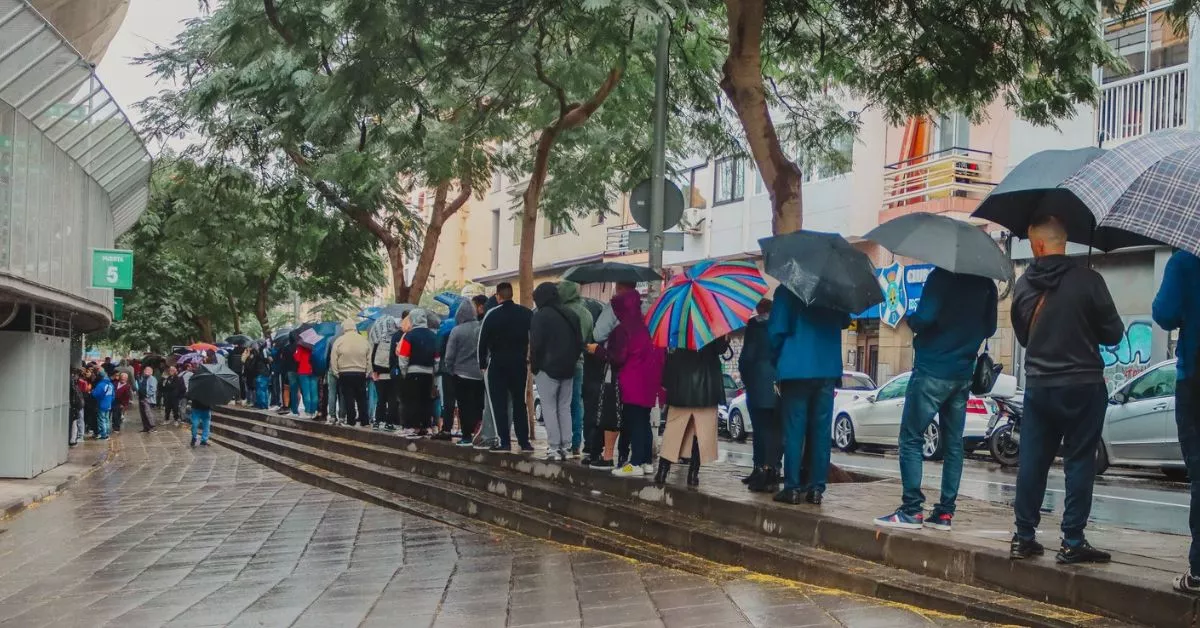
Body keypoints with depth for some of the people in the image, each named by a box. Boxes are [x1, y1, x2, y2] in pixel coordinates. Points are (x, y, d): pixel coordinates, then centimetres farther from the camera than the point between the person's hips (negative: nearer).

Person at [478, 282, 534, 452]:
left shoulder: (492, 315, -5)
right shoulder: (526, 313, 3)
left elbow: (482, 341, -4)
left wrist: (482, 364, 3)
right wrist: (531, 360, 7)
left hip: (497, 364, -3)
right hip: (520, 363, 3)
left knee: (499, 403, 2)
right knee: (519, 403, 11)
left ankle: (504, 441, -3)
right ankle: (524, 441, 9)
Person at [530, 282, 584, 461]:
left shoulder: (541, 316, -10)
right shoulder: (571, 315, 12)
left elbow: (536, 345, -13)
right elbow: (579, 343, 12)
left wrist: (534, 367, -2)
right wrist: (571, 361, 15)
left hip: (548, 368, -6)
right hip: (568, 370, 6)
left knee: (549, 407, -1)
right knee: (565, 407, 11)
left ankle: (554, 447, -5)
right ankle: (565, 446, 9)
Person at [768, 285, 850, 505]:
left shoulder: (786, 291, -4)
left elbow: (777, 330, -7)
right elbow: (844, 322, 21)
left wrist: (777, 359, 7)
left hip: (796, 369, -3)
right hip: (827, 370, 3)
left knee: (794, 430, 1)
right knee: (821, 430, 6)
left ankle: (792, 488, -1)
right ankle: (816, 488, 7)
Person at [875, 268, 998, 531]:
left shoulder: (942, 276, -12)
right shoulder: (986, 284, 8)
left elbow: (924, 318, -21)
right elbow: (989, 329, 16)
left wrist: (910, 319, -1)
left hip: (932, 371, -6)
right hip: (963, 374, 6)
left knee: (911, 439, -1)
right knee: (953, 443, 8)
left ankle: (912, 510, -6)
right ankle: (945, 512, 10)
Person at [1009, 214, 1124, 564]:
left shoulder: (1023, 286, 0)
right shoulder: (1088, 280, -11)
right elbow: (1113, 334, -4)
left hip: (1038, 386, 3)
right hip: (1083, 385, -3)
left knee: (1031, 462, 9)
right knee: (1079, 463, 4)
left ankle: (1024, 538, 14)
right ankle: (1072, 543, 5)